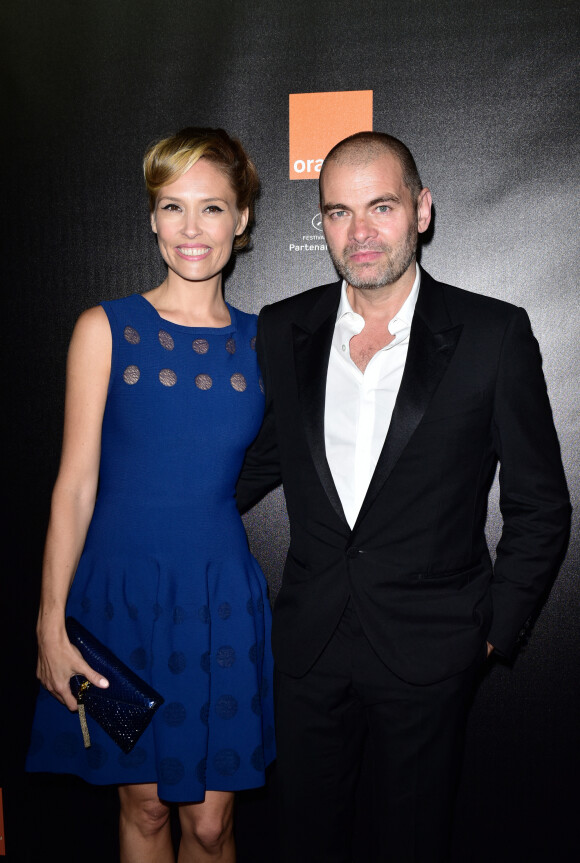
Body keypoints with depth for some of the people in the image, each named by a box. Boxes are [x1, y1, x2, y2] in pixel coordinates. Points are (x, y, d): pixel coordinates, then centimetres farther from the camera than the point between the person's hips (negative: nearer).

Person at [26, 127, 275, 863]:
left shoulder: (261, 340, 2)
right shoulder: (106, 329, -4)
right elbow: (75, 483, -4)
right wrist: (51, 623, -5)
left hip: (221, 594, 1)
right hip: (122, 587, -1)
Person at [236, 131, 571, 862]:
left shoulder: (494, 335, -10)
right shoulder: (282, 332, -1)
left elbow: (540, 505, -4)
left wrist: (494, 628, -4)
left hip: (428, 652, -2)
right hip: (309, 642, 3)